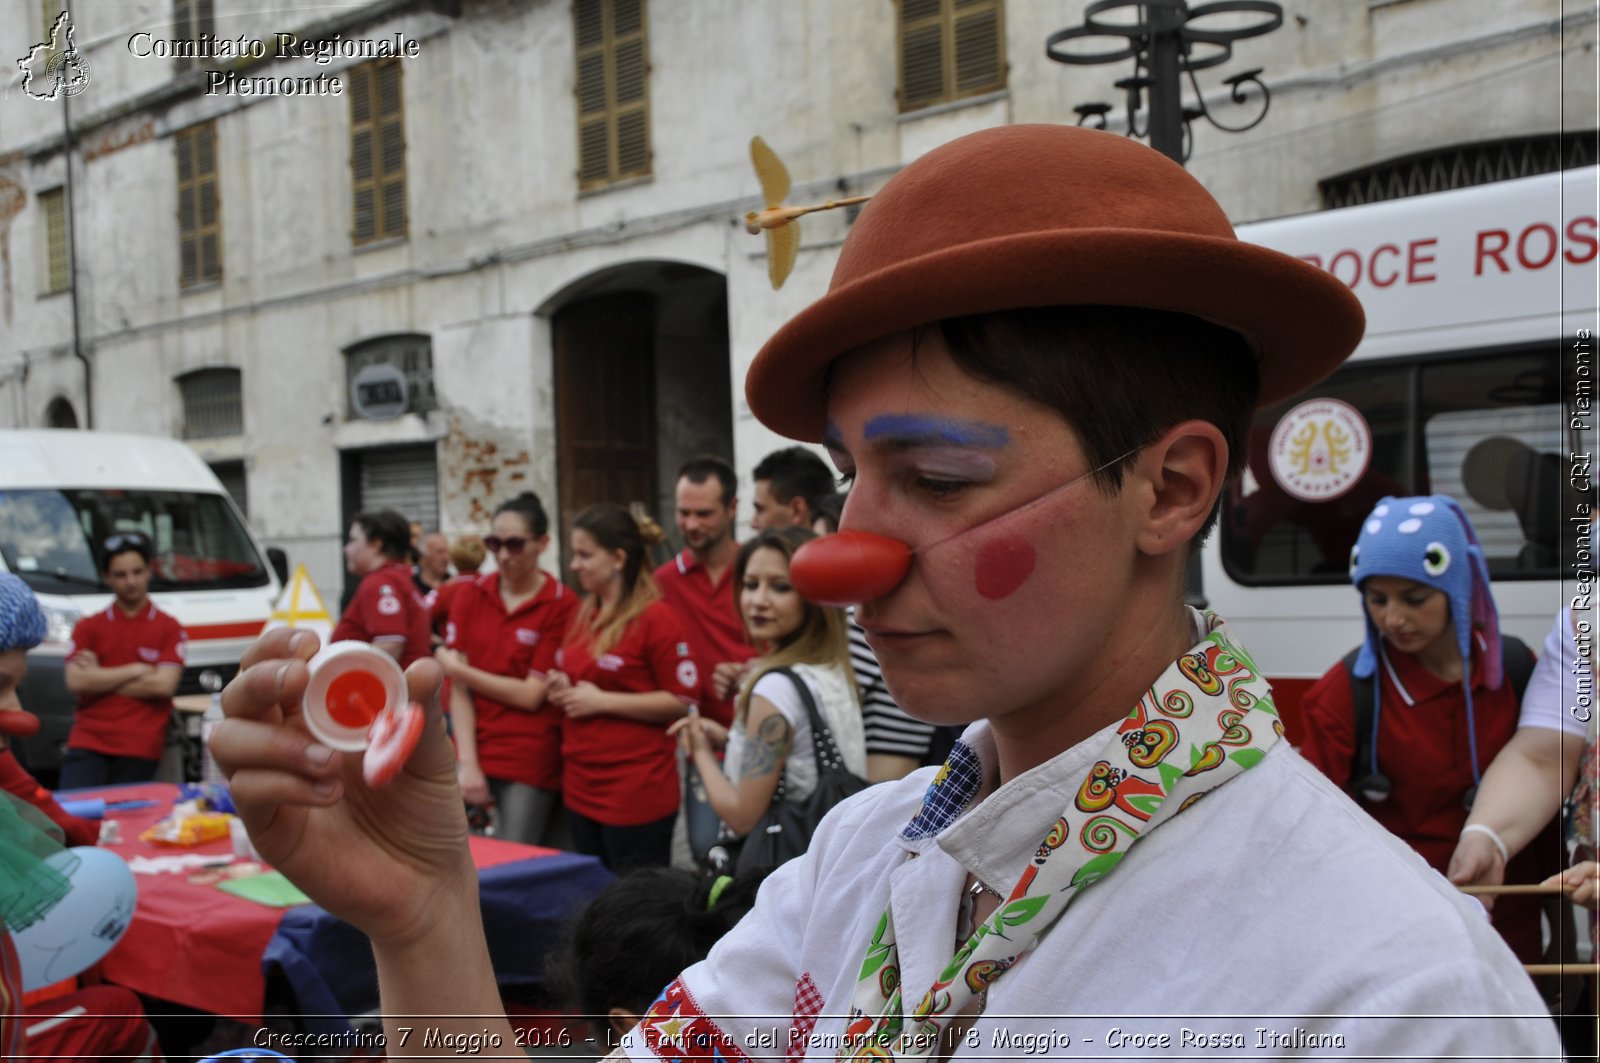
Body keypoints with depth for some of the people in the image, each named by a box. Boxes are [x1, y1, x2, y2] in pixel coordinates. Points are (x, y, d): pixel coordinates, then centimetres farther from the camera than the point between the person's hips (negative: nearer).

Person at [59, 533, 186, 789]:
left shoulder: (169, 628, 7)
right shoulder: (88, 627, 13)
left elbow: (164, 685, -7)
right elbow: (75, 681, -2)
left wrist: (100, 680, -3)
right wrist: (136, 670, -4)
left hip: (140, 748, -1)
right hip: (88, 741, 2)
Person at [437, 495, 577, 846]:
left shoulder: (561, 604, -8)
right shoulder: (472, 595, 4)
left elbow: (531, 694, -9)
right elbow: (458, 688, 0)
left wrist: (459, 669, -4)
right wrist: (468, 763, -8)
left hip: (530, 762, -3)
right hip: (474, 752, 3)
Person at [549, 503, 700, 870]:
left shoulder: (656, 617, -13)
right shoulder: (584, 615, 11)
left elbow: (682, 701, -16)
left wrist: (603, 701, -16)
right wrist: (564, 690, 4)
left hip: (637, 794, -8)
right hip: (581, 787, 8)